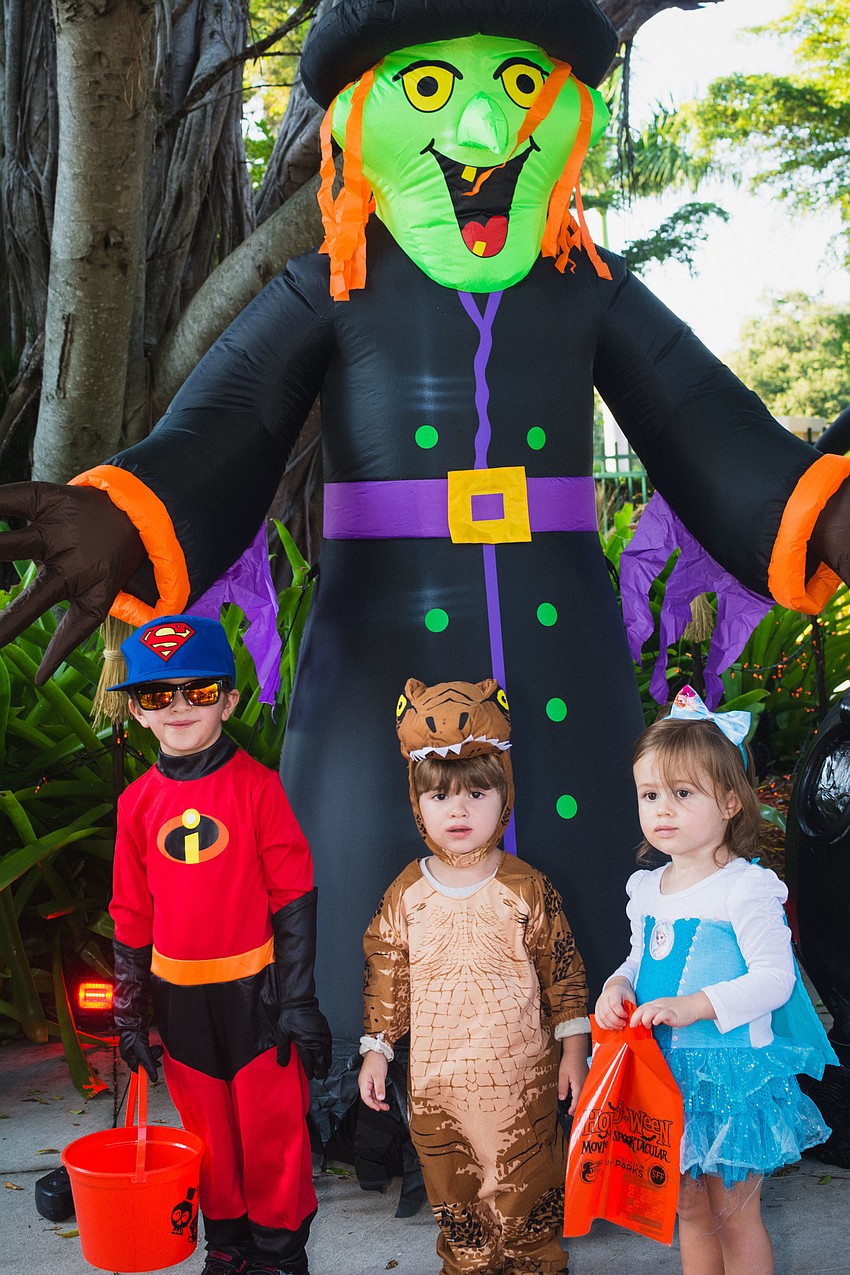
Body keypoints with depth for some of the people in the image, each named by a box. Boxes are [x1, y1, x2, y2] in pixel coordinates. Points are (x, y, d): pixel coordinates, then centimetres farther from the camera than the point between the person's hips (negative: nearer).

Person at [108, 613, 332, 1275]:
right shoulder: (138, 802, 2)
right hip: (181, 999, 3)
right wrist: (131, 1015, 11)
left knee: (274, 1132, 5)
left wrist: (299, 1002, -7)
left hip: (256, 991, -3)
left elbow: (294, 898, -6)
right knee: (210, 1134, 15)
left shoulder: (257, 785, -8)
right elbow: (131, 916, 10)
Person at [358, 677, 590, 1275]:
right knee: (454, 1190, 13)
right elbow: (386, 978, 6)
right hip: (438, 1080, 2)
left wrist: (574, 1046, -1)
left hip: (522, 1074, -2)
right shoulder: (406, 894, -2)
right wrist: (377, 1049, 5)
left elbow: (564, 973, -1)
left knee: (528, 1187, 9)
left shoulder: (527, 888, -7)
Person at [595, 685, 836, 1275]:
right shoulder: (646, 888, 6)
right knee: (690, 1210, 18)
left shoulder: (746, 887, -16)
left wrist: (692, 1005, -27)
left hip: (732, 1074, -6)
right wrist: (619, 987, -4)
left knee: (734, 1215, 6)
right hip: (668, 1072, 6)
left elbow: (774, 977, -20)